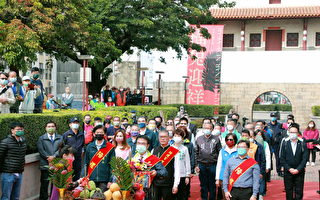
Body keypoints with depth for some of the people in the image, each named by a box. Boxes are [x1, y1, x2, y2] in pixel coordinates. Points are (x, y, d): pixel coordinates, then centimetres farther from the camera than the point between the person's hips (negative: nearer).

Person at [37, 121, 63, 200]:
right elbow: (41, 150, -2)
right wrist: (48, 158, -12)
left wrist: (54, 156, -13)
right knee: (44, 184, 0)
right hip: (45, 165, -1)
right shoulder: (41, 138, 9)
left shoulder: (60, 138, 13)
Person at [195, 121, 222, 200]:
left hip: (213, 165, -2)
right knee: (203, 184, 9)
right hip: (202, 165, 2)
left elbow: (220, 152, 1)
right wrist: (196, 165, 2)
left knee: (212, 185, 5)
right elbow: (196, 153, 8)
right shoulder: (199, 139, 7)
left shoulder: (216, 139, 2)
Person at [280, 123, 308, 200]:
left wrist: (298, 169, -13)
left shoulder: (302, 143, -4)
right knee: (288, 191, 6)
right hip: (288, 171, 0)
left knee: (299, 192, 3)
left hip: (299, 171, 0)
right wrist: (289, 169, -11)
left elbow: (305, 158, -5)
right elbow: (282, 158, -2)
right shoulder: (284, 142, -3)